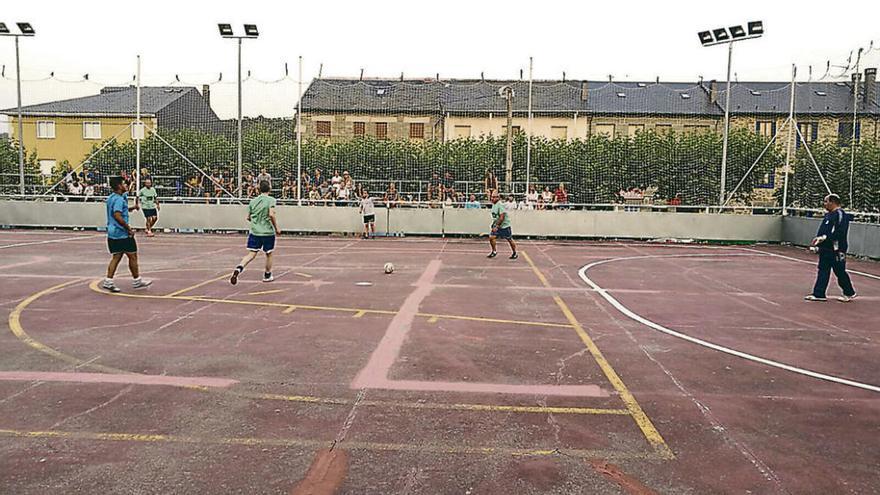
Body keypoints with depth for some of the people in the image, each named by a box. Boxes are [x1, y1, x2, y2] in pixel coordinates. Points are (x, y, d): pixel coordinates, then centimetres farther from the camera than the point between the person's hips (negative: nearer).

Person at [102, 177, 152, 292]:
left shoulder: (111, 197, 13)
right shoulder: (119, 199, -17)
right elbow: (117, 216, -27)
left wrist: (130, 208, 17)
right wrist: (128, 228, -20)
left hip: (112, 232, 9)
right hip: (122, 233, -9)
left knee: (116, 257, 11)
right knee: (132, 256, 4)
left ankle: (108, 282, 5)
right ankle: (136, 281, 14)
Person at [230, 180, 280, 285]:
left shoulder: (253, 201, 8)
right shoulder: (271, 200, -7)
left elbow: (248, 217, 13)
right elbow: (271, 214, -19)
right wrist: (276, 228, -10)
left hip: (254, 232, 3)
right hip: (268, 232, -3)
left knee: (251, 254, 2)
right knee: (268, 254, 15)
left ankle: (239, 268, -22)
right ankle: (267, 276, 26)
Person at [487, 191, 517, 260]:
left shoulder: (500, 205, -21)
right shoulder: (494, 205, 7)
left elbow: (502, 217, -25)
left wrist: (497, 226, -24)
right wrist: (494, 225, 17)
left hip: (504, 225, -8)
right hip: (497, 225, 8)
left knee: (510, 240, 5)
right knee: (491, 237, -5)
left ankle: (515, 253, 20)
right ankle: (494, 252, 12)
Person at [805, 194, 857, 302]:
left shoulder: (840, 214, -15)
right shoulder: (829, 214, 16)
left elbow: (838, 232, -24)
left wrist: (824, 237, -26)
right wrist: (818, 239, 12)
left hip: (836, 249, -10)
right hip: (825, 249, 10)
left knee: (840, 272, 2)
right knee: (823, 271, 7)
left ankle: (850, 293, 18)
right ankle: (819, 294, 9)